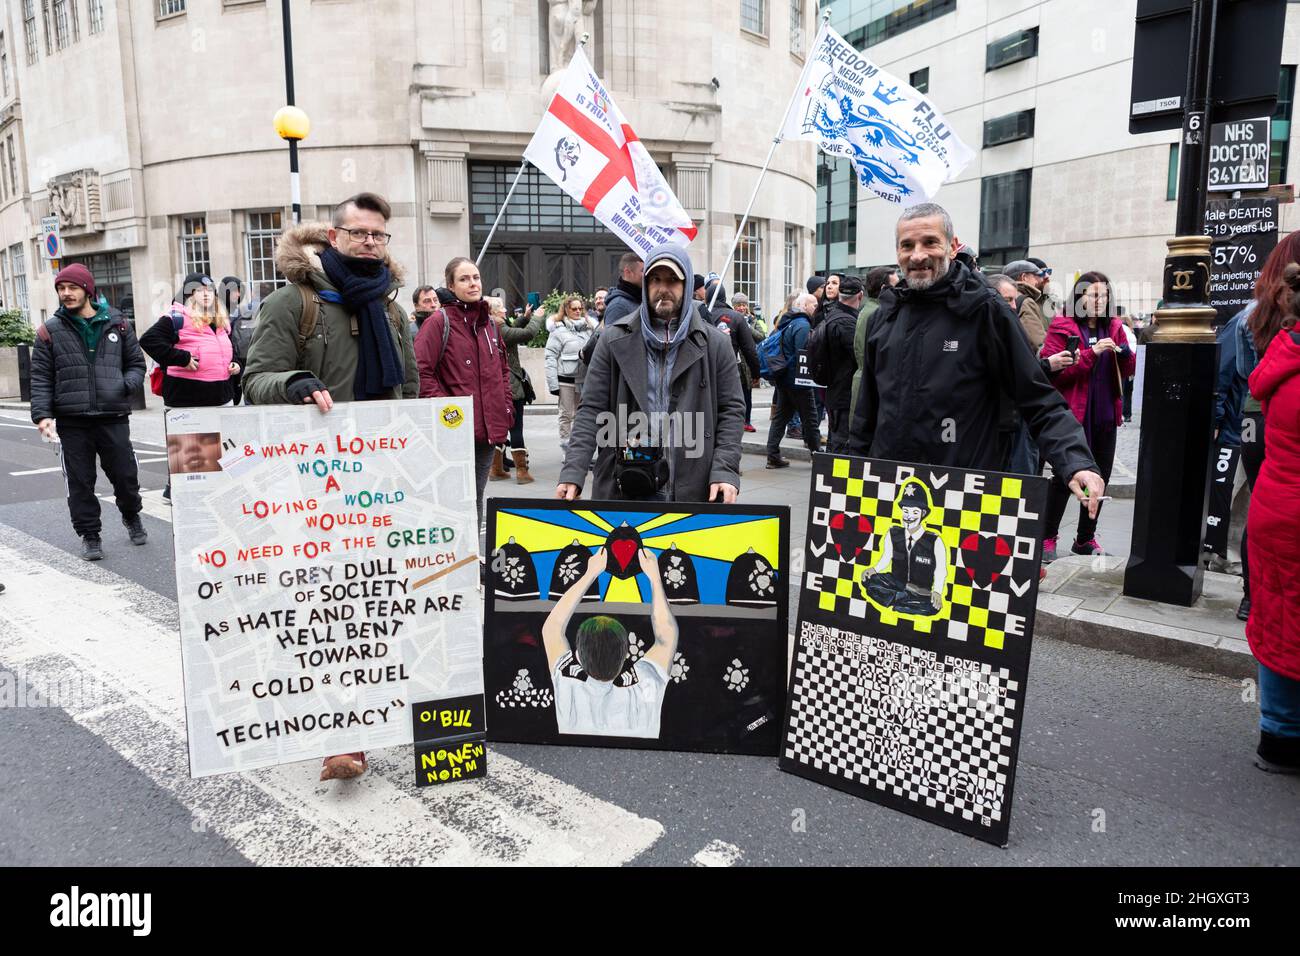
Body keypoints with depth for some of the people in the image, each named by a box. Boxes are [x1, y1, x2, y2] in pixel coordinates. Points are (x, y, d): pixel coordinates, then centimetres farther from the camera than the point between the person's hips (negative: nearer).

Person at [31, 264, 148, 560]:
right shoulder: (50, 331, 4)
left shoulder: (116, 323, 8)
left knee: (125, 475, 6)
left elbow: (136, 363, 14)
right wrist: (42, 415, -9)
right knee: (80, 482, 4)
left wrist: (127, 385, -7)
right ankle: (89, 535, 17)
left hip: (113, 417, 1)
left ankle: (131, 517, 34)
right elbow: (41, 378, 3)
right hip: (70, 422, 0)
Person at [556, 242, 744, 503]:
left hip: (693, 490, 0)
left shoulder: (715, 344, 6)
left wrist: (724, 471, -7)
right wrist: (573, 473, -8)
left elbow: (732, 410, 6)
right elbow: (592, 410, 3)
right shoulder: (615, 339, 6)